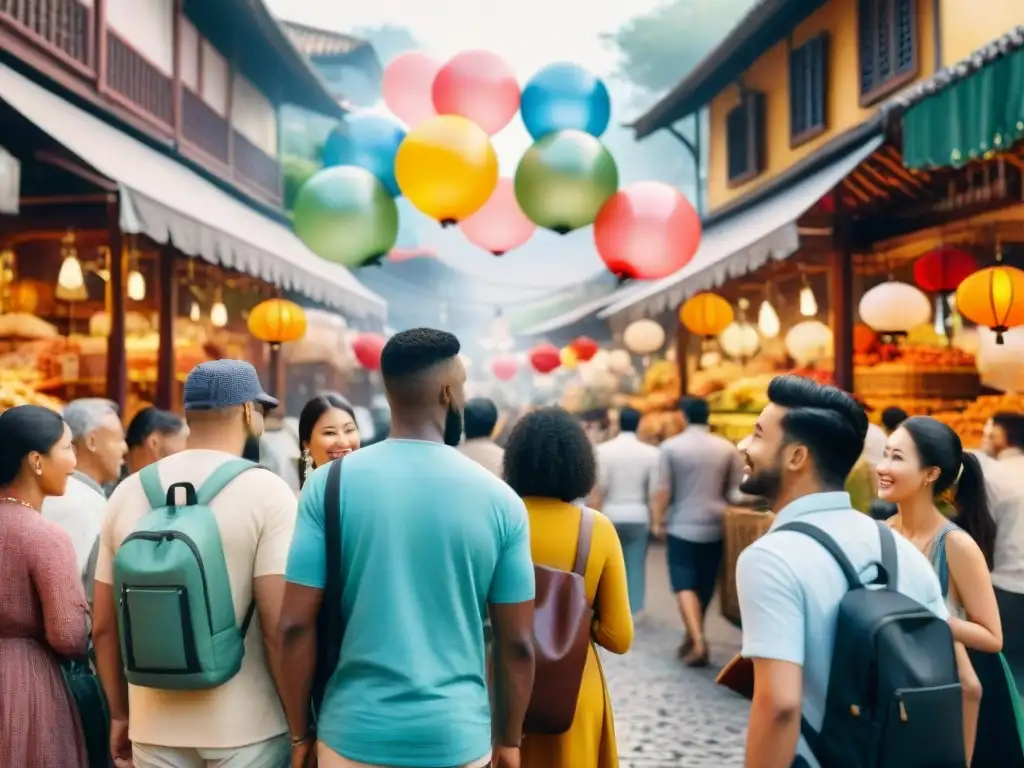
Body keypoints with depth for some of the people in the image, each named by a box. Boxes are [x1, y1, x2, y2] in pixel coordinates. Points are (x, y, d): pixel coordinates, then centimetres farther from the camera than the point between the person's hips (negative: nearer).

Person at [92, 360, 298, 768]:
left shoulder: (127, 492, 2)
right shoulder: (267, 490, -12)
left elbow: (104, 627, 6)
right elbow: (279, 625, -17)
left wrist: (121, 713, 18)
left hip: (155, 725, 4)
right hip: (247, 726, -4)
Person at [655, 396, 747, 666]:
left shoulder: (671, 446, -7)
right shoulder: (727, 448, 0)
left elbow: (664, 490, -8)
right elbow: (736, 492, 1)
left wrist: (658, 521, 2)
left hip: (682, 526, -3)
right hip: (715, 527, 3)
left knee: (684, 584, -2)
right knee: (704, 585, 14)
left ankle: (696, 640, -18)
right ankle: (693, 637, 27)